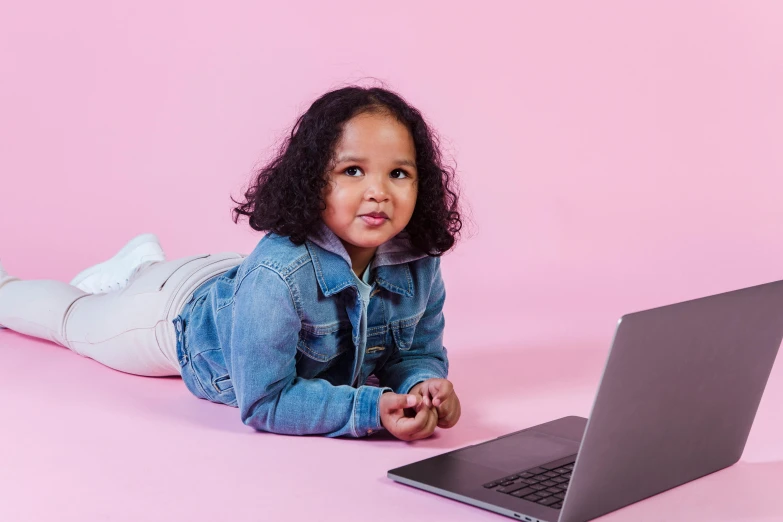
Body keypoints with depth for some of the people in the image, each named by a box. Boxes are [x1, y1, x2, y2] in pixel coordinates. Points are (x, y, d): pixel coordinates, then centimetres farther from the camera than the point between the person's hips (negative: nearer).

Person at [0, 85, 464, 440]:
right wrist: (370, 409, -50)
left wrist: (424, 385, -37)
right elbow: (264, 403, -41)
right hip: (180, 310, -4)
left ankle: (145, 264, 55)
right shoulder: (276, 274, -47)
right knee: (71, 316, 25)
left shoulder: (420, 265, -29)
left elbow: (418, 353, -14)